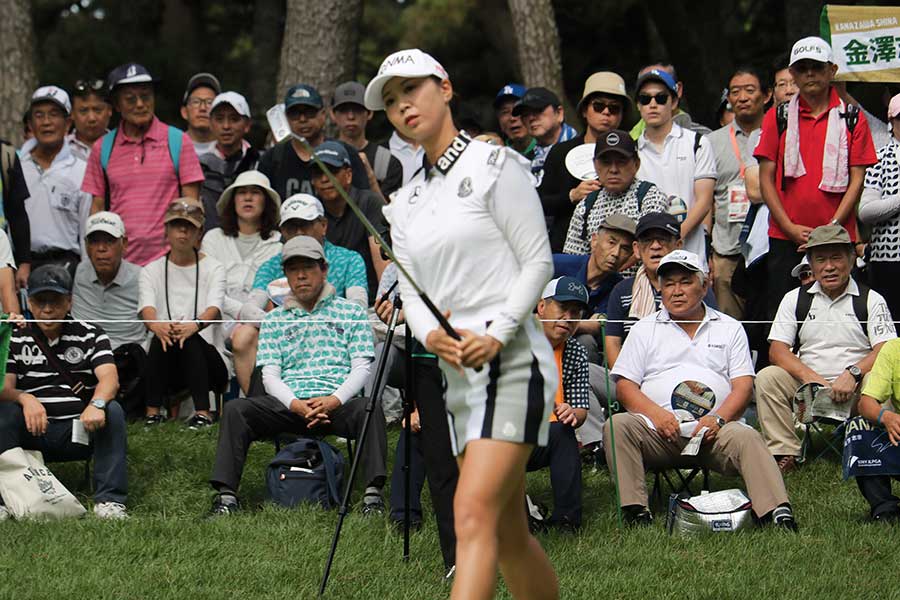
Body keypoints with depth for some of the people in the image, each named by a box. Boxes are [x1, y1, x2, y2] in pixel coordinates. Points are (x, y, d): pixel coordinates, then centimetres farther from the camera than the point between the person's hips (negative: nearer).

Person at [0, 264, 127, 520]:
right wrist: (26, 399, -30)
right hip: (33, 432, 0)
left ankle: (109, 500, -31)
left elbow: (109, 379, -12)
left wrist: (96, 404, -36)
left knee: (112, 411, -29)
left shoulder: (90, 335, 5)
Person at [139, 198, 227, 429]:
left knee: (189, 338, -32)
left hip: (207, 359, -1)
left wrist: (195, 325, -39)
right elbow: (147, 307, -10)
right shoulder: (152, 271, 10)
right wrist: (155, 325, -37)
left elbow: (215, 308, -14)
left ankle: (203, 413, -40)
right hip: (166, 362, 1)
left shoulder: (213, 268, 6)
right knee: (163, 336, -31)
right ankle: (153, 412, -32)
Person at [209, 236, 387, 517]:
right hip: (289, 404, 2)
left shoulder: (351, 313, 15)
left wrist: (334, 400, -15)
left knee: (369, 407, -35)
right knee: (236, 409, -23)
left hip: (336, 402, -2)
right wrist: (296, 405, -13)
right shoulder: (274, 320, 19)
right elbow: (270, 375, 9)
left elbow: (362, 367, 5)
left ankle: (373, 494, -43)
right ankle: (226, 495, -28)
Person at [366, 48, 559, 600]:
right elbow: (411, 291, 12)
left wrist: (496, 334, -19)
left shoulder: (496, 166, -2)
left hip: (513, 364, -8)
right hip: (459, 373, 8)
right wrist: (433, 336, -10)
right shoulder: (406, 202, 18)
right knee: (510, 535, 10)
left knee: (475, 516, -19)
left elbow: (538, 263, -6)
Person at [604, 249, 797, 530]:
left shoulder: (729, 328, 20)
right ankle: (635, 511, -36)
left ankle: (778, 513, -46)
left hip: (711, 432, 0)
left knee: (747, 437, -32)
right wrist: (657, 414, -10)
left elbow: (743, 385, 10)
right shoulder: (645, 329, 19)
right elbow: (624, 385, 10)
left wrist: (718, 418, -11)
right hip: (659, 432, 1)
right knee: (617, 426, -29)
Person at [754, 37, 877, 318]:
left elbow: (857, 179, 3)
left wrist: (833, 227, -9)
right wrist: (790, 228, -6)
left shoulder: (852, 119, 7)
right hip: (785, 239, 1)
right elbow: (766, 178, 6)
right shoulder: (778, 117, 9)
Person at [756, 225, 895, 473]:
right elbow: (777, 350, 3)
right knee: (767, 378, -23)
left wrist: (852, 374, -24)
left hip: (855, 391, -2)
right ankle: (785, 452, -24)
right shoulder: (795, 299, 13)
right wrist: (810, 376, -16)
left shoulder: (871, 300, 7)